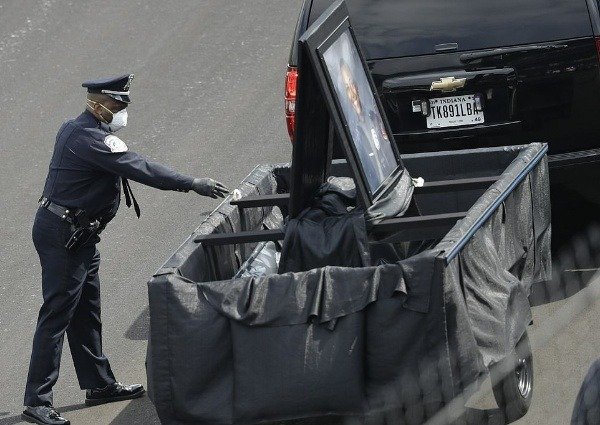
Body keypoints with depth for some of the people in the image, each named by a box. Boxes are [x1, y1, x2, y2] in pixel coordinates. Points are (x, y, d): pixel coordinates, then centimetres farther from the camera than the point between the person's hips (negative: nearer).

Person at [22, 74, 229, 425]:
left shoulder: (73, 130, 12)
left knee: (86, 312, 17)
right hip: (63, 236, -11)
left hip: (76, 235, 11)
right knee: (57, 313, -10)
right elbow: (141, 169, -26)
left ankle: (99, 384, 27)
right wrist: (193, 184, -24)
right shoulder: (91, 139, -21)